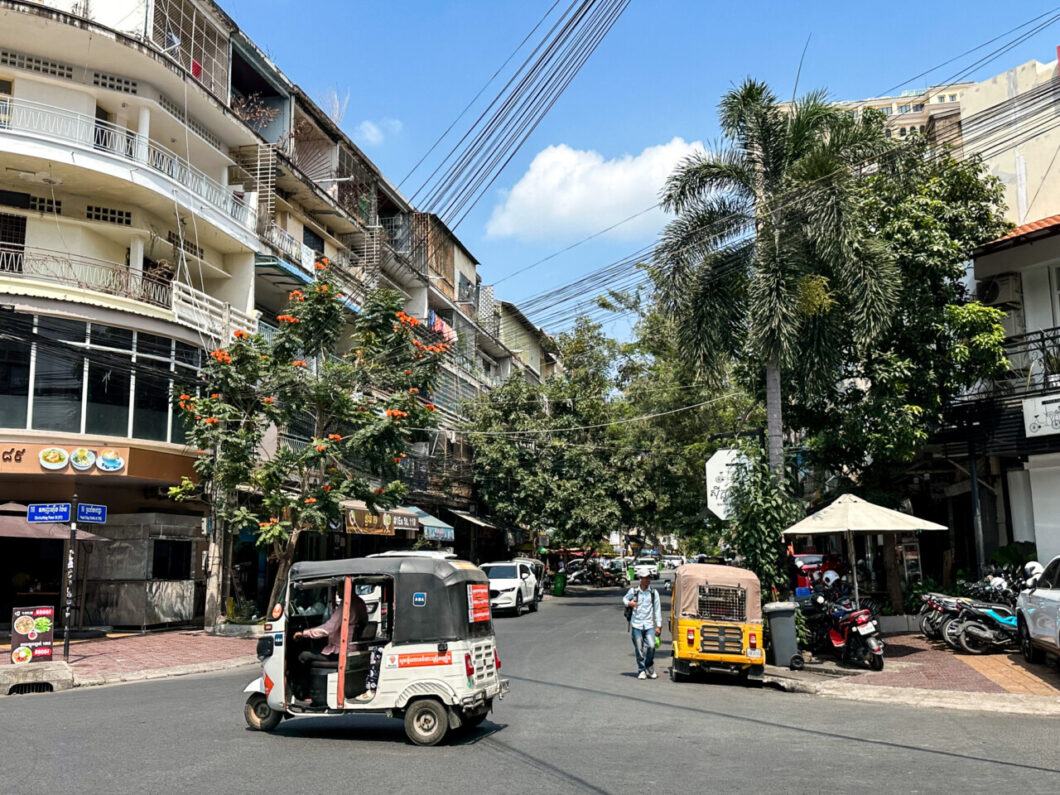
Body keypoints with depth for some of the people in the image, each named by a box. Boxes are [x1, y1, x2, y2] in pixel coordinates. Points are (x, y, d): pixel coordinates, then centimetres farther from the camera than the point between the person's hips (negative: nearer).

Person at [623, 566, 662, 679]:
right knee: (639, 649, 0)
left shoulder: (654, 592, 4)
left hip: (649, 624, 0)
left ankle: (649, 667, 12)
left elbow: (657, 610, 7)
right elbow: (624, 599, 19)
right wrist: (629, 603, -5)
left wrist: (658, 626, 4)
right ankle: (641, 670, 16)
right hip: (636, 624, 0)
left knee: (651, 646, -12)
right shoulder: (633, 591, 1)